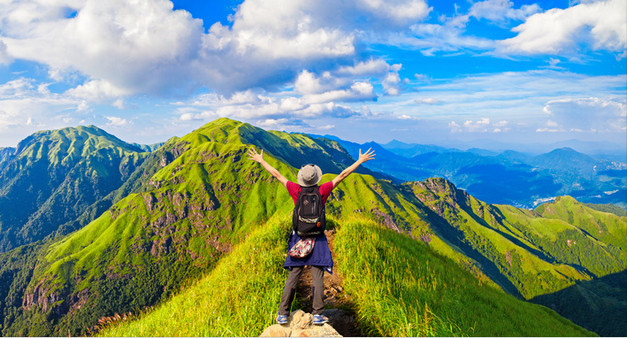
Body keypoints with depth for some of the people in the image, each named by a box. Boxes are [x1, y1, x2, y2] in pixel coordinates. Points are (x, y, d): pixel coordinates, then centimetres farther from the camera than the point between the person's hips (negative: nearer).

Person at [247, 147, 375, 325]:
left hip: (298, 238, 2)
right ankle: (317, 314, 3)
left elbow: (277, 174, 5)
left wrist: (261, 160, 15)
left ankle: (283, 314, 8)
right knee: (318, 278, 3)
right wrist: (360, 161, 5)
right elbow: (342, 175, -2)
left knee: (292, 277, 6)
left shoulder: (296, 191, -4)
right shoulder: (322, 192, -7)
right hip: (317, 240, -2)